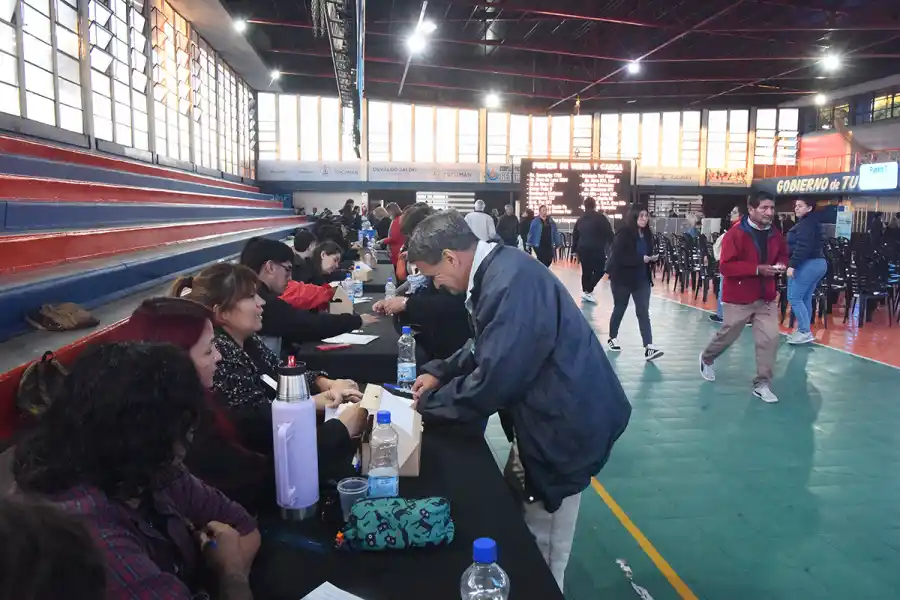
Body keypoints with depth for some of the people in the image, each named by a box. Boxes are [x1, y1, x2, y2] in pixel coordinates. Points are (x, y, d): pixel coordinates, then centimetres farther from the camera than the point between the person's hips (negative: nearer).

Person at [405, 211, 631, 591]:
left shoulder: (511, 283, -28)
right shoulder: (498, 269, 4)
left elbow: (491, 381, -25)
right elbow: (488, 348, 19)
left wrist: (430, 403, -10)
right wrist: (439, 373, 11)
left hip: (564, 421, -10)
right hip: (545, 413, 10)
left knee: (539, 551, 8)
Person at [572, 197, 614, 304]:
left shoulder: (580, 219, 14)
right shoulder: (600, 217, -6)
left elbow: (575, 236, 18)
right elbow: (609, 233, -10)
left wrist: (575, 249, 24)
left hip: (583, 249, 6)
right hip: (597, 249, -6)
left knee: (586, 271, 13)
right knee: (599, 270, 1)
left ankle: (585, 291, 16)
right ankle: (588, 291, -8)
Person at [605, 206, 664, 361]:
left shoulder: (647, 234, 6)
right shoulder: (624, 233, -14)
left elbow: (648, 254, 16)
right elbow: (619, 257, -21)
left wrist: (653, 258, -7)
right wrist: (640, 259, -27)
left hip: (642, 279, 5)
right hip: (623, 278, -5)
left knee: (643, 312, -3)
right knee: (619, 309, 12)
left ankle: (648, 348, -9)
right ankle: (612, 338, 33)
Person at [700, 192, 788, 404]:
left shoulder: (775, 235, 2)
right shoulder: (735, 234, -18)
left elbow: (783, 255, 21)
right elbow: (726, 266, -22)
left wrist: (780, 264, -4)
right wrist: (757, 269, -28)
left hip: (766, 297, 5)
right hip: (739, 297, -5)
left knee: (770, 338, -4)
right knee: (728, 335, 11)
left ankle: (762, 384, 8)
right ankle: (706, 359, 42)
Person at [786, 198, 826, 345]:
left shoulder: (805, 224, -12)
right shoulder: (814, 222, 20)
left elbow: (802, 247, -23)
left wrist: (792, 265, -25)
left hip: (807, 264, -10)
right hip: (818, 263, 11)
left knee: (794, 297, -7)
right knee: (805, 299, 13)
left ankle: (804, 332, -8)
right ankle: (804, 330, 16)